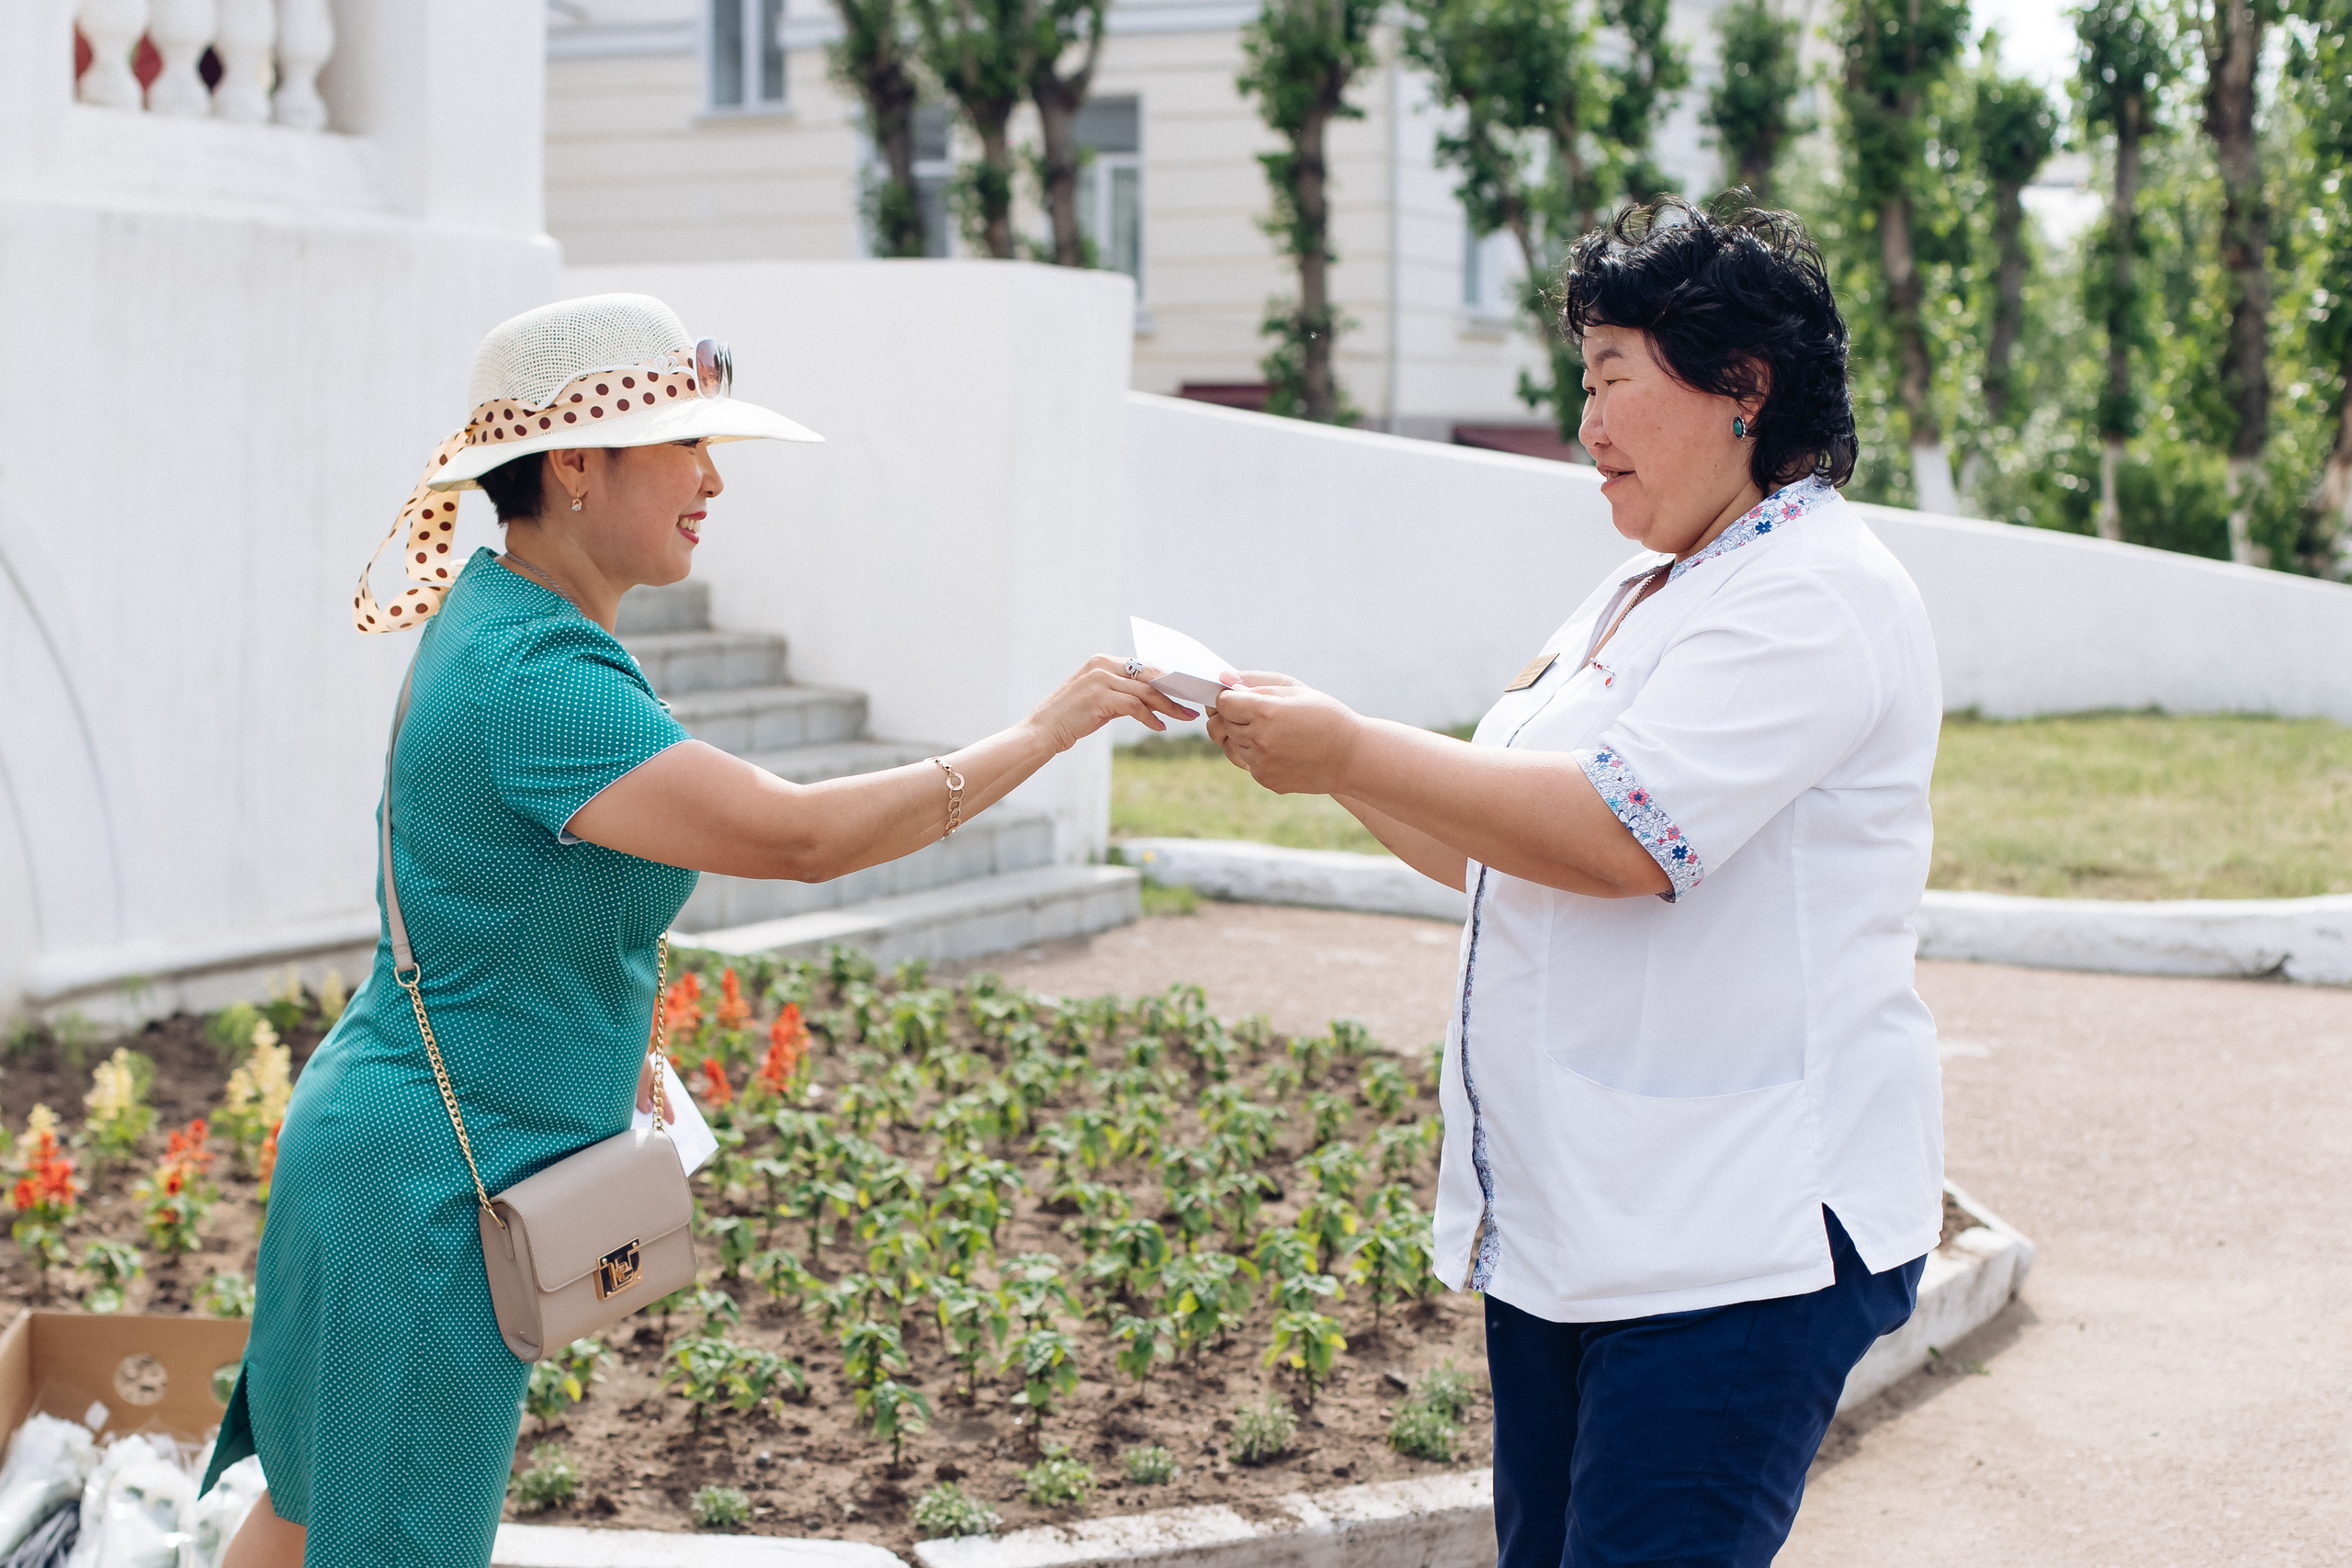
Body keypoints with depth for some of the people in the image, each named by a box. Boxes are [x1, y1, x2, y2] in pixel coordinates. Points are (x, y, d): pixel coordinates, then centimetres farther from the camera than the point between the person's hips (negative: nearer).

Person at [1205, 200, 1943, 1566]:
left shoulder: (1815, 594, -12)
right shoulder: (1644, 596, 20)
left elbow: (1619, 834, -23)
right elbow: (1493, 850, 24)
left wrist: (1351, 753, -16)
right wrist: (1324, 750, 10)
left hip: (1737, 1246, -10)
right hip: (1566, 1228, 10)